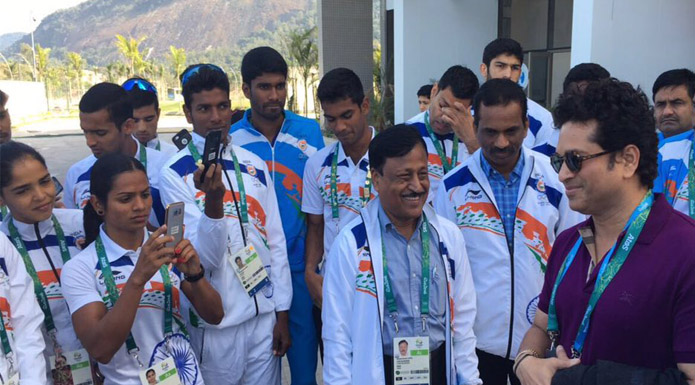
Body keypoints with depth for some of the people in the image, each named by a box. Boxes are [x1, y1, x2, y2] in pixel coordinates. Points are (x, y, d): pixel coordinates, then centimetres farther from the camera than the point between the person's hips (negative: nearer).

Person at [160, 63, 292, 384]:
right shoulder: (175, 173, -9)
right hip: (216, 321, -3)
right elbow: (205, 257, -14)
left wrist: (282, 312, 5)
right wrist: (213, 200, -31)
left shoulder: (254, 165, 5)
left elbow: (275, 241, 6)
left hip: (265, 313, 4)